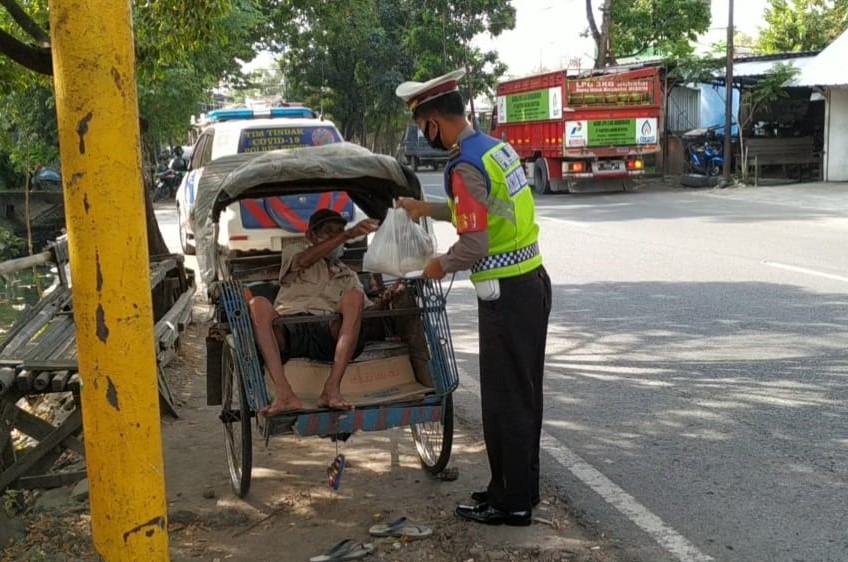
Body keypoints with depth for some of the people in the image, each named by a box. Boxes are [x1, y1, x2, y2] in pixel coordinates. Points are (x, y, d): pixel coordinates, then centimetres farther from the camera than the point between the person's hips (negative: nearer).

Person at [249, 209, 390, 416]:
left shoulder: (348, 276, 33)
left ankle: (332, 389, -35)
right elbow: (303, 261, -2)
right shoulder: (294, 251, 25)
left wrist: (382, 302, -6)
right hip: (287, 331, -1)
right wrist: (348, 235, -12)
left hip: (326, 333, 2)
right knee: (258, 304, -31)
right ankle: (284, 393, -44)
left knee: (354, 298, -26)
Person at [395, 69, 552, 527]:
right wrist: (429, 209, 28)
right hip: (533, 282, 9)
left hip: (506, 295, -9)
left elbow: (474, 244, -22)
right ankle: (521, 486, 31)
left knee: (503, 399, 2)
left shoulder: (465, 166, -19)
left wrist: (442, 266, -3)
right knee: (524, 394, 18)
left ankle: (511, 502, 14)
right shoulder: (496, 147, 10)